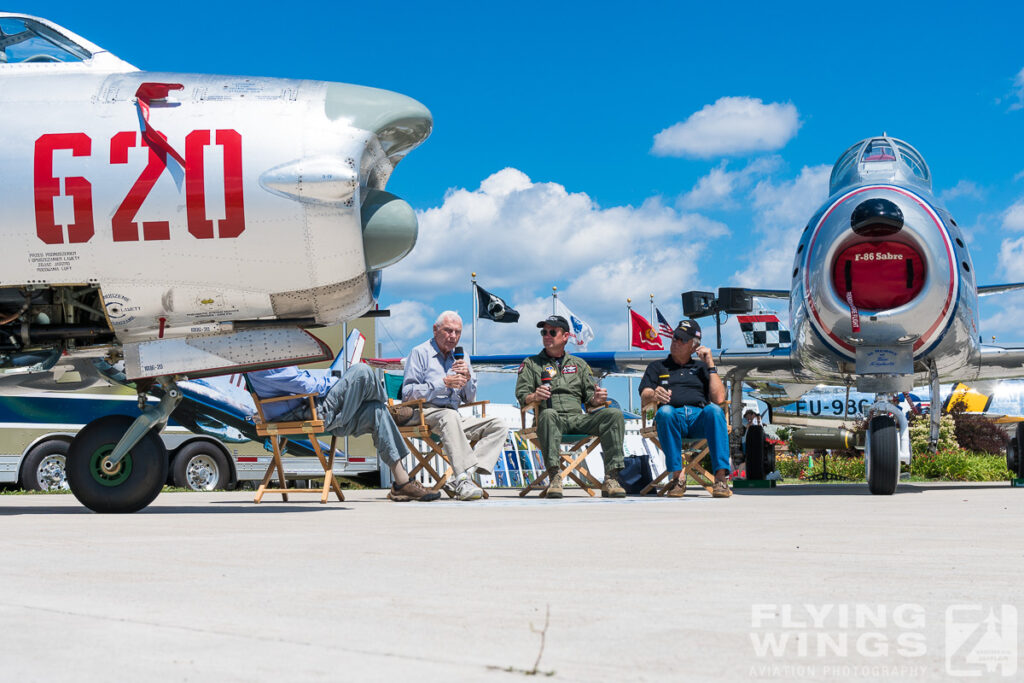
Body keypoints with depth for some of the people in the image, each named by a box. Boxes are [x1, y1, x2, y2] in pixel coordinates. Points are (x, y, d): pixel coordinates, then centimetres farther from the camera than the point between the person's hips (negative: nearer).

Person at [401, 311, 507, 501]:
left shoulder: (459, 358, 22)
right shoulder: (420, 353, 4)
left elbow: (470, 399, 20)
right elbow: (408, 394, -7)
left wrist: (468, 377, 0)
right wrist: (443, 383, -13)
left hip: (454, 416, 7)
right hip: (426, 414, -6)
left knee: (498, 426, -14)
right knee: (449, 417, -40)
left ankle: (466, 472, -33)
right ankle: (464, 480, -51)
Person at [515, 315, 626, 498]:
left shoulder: (578, 364, 27)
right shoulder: (531, 364, 21)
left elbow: (590, 397, 20)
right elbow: (521, 395, 7)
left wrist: (598, 398, -4)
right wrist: (534, 397, -16)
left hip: (578, 419, 3)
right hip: (553, 419, -3)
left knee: (614, 414, -24)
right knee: (548, 414, -40)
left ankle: (611, 478, -32)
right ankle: (554, 477, -47)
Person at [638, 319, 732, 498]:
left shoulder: (701, 367, 28)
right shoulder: (657, 367, 27)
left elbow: (718, 398, 12)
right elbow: (644, 396, 7)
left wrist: (711, 365, 11)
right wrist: (655, 395, -18)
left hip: (699, 417, 1)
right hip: (672, 418, -1)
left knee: (714, 410, -34)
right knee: (665, 412, -37)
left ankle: (721, 477, -43)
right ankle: (677, 477, -36)